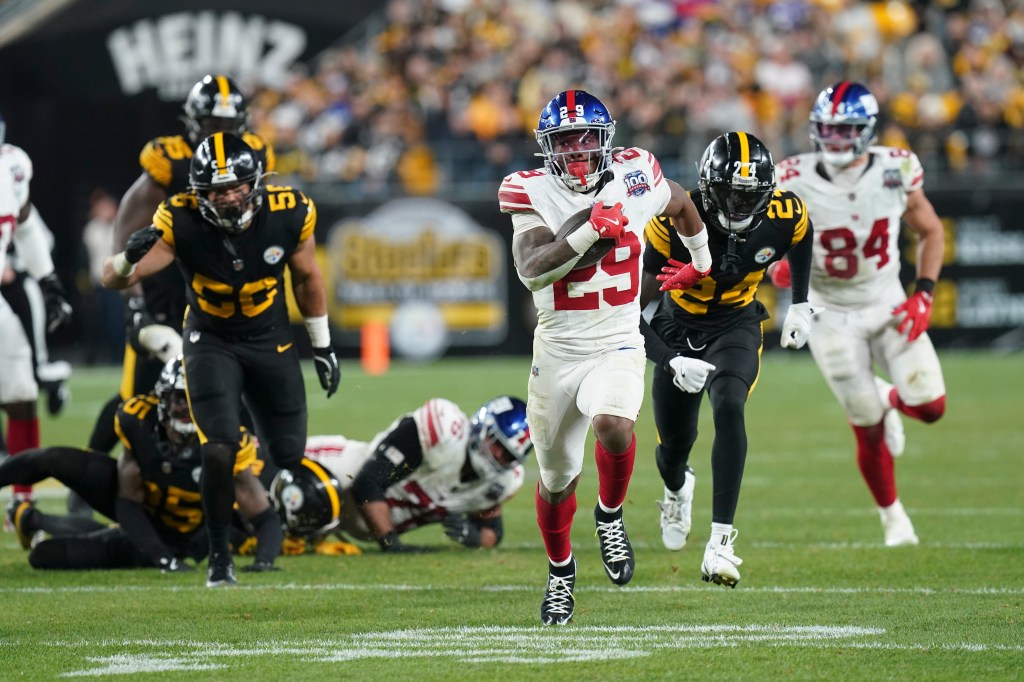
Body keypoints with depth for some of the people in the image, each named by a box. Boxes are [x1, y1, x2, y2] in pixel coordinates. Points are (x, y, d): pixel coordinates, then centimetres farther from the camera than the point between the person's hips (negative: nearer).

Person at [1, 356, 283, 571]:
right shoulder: (138, 421, -25)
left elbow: (266, 517, -27)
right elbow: (128, 504, -20)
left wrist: (264, 559, -48)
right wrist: (162, 557, -34)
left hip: (177, 536, -2)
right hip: (139, 510, 2)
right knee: (56, 460, -20)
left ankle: (32, 520, 23)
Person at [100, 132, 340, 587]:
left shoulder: (288, 215, -19)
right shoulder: (182, 223, -26)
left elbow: (307, 278, 1)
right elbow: (113, 280, -28)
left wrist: (323, 347, 10)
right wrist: (129, 258, -51)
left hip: (272, 342, 3)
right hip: (211, 342, -3)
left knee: (289, 458, 7)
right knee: (219, 450, -20)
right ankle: (219, 557, -4)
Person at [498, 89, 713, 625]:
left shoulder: (634, 177, -4)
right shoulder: (533, 194, -9)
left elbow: (679, 203, 20)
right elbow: (532, 271, -24)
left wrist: (703, 260, 35)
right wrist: (589, 231, -33)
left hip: (618, 345, -1)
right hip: (557, 352, 1)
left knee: (613, 425, -32)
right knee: (557, 478, 14)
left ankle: (610, 515, -2)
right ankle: (560, 570, 42)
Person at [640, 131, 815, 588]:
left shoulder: (784, 216, -22)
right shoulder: (674, 223, -29)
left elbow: (802, 236, 7)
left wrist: (801, 305, 7)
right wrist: (670, 362, -33)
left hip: (736, 325, 0)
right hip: (679, 328, 0)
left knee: (728, 409, -29)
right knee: (674, 444, 13)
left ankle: (721, 540, -29)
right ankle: (676, 489, 54)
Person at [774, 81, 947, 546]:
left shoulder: (895, 171, -11)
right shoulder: (796, 182, -17)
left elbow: (929, 231, 4)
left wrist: (923, 294, -7)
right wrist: (779, 266, -28)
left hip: (888, 303, 2)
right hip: (832, 314, -2)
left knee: (930, 407, -9)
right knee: (868, 430, -3)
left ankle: (890, 400, 29)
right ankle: (892, 516, 22)